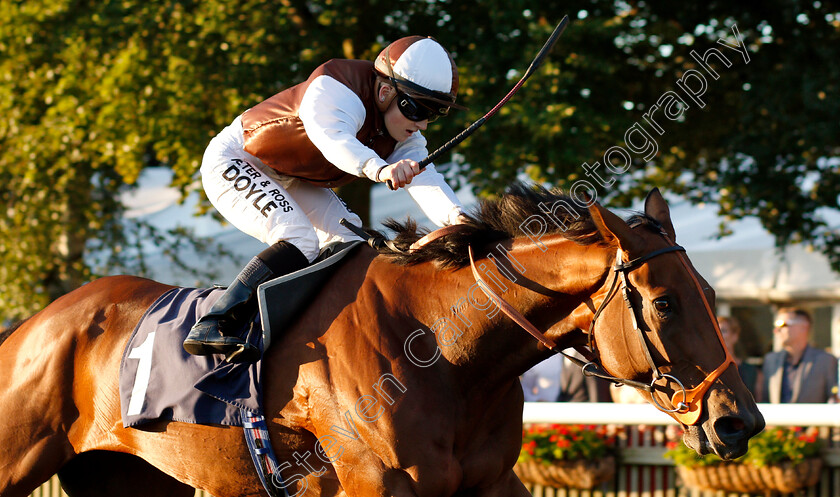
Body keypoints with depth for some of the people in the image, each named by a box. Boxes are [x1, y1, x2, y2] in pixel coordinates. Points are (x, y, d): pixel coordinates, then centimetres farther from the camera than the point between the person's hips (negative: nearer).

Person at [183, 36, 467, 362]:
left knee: (353, 244, -1)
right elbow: (335, 140, -53)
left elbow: (424, 179, -25)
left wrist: (455, 217, -48)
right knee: (300, 240, -28)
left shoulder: (405, 138, -8)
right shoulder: (336, 91, -32)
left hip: (292, 182, 9)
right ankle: (210, 329, -31)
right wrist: (379, 169, -74)